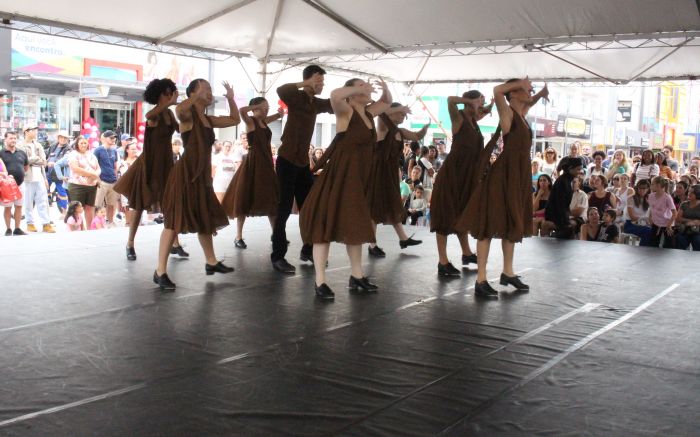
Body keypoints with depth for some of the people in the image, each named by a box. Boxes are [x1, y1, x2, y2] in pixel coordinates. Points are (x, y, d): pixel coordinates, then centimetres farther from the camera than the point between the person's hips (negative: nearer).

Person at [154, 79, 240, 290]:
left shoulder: (209, 120, 15)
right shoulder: (188, 115, -8)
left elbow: (235, 120, 26)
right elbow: (179, 109, -33)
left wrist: (230, 98, 16)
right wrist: (198, 95, -23)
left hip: (202, 175, 9)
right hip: (185, 174, -9)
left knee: (205, 219, 20)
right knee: (175, 221, -10)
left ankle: (211, 262, 36)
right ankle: (160, 271, -7)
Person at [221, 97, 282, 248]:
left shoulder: (264, 121, 13)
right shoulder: (250, 121, -7)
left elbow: (279, 115, 29)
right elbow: (241, 110, -30)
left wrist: (280, 112, 7)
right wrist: (258, 106, -17)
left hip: (266, 163, 7)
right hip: (252, 163, -7)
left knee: (271, 200, 9)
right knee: (245, 200, -1)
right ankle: (238, 237, 6)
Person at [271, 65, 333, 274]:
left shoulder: (317, 103, 11)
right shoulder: (298, 97, -10)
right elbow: (281, 90, -32)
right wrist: (305, 84, -23)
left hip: (303, 161, 7)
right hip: (287, 159, -7)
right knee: (285, 208, -6)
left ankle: (308, 250, 23)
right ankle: (277, 256, -1)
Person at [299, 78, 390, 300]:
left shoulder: (368, 113, 12)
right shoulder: (346, 111, -10)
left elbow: (387, 102, 30)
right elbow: (335, 95, -32)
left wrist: (384, 88, 8)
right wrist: (359, 89, -19)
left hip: (359, 176, 9)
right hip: (338, 175, -9)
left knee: (355, 225, 14)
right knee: (326, 224, -7)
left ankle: (356, 276, 25)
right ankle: (320, 282, -7)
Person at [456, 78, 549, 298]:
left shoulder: (520, 113, 15)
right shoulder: (507, 113, -10)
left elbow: (528, 103, 40)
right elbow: (497, 91, -30)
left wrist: (540, 95, 21)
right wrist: (520, 83, -15)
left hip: (519, 175, 10)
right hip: (504, 174, -10)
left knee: (512, 224, 17)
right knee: (491, 224, -8)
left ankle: (508, 272, 30)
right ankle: (481, 280, -7)